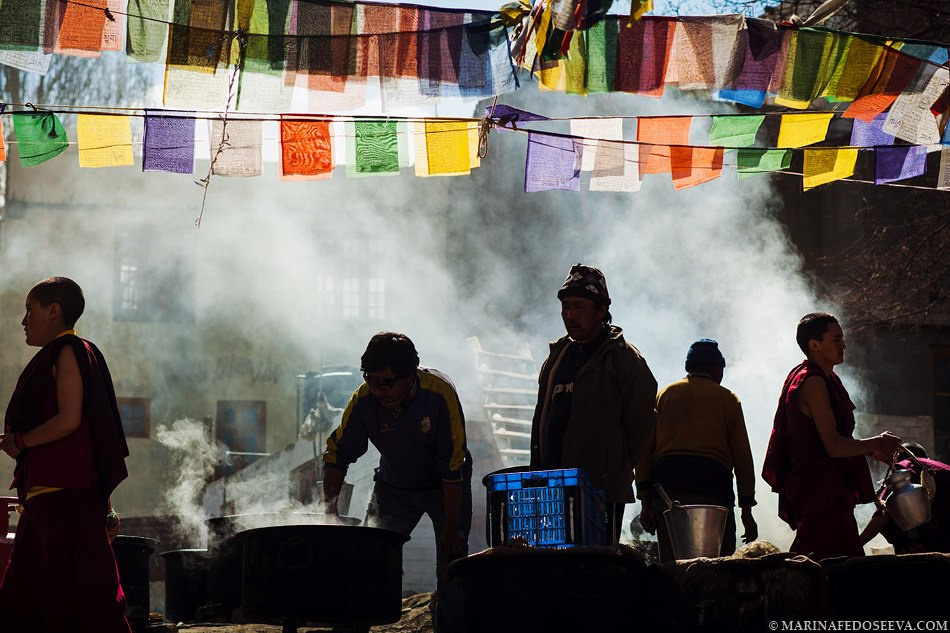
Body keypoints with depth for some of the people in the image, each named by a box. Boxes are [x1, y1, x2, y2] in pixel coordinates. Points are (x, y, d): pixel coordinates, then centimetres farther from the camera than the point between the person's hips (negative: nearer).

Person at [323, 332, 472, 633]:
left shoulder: (440, 394, -30)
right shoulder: (363, 400, -21)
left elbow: (453, 466, -27)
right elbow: (337, 455, -9)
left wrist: (452, 528, -25)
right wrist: (330, 512, -19)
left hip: (445, 487, -3)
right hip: (393, 486, 3)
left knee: (451, 567, -10)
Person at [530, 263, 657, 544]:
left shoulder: (623, 357, -1)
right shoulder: (556, 357, 20)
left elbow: (642, 423, -3)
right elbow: (541, 421, 25)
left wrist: (615, 471, -1)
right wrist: (538, 472, 15)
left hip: (604, 489, -6)